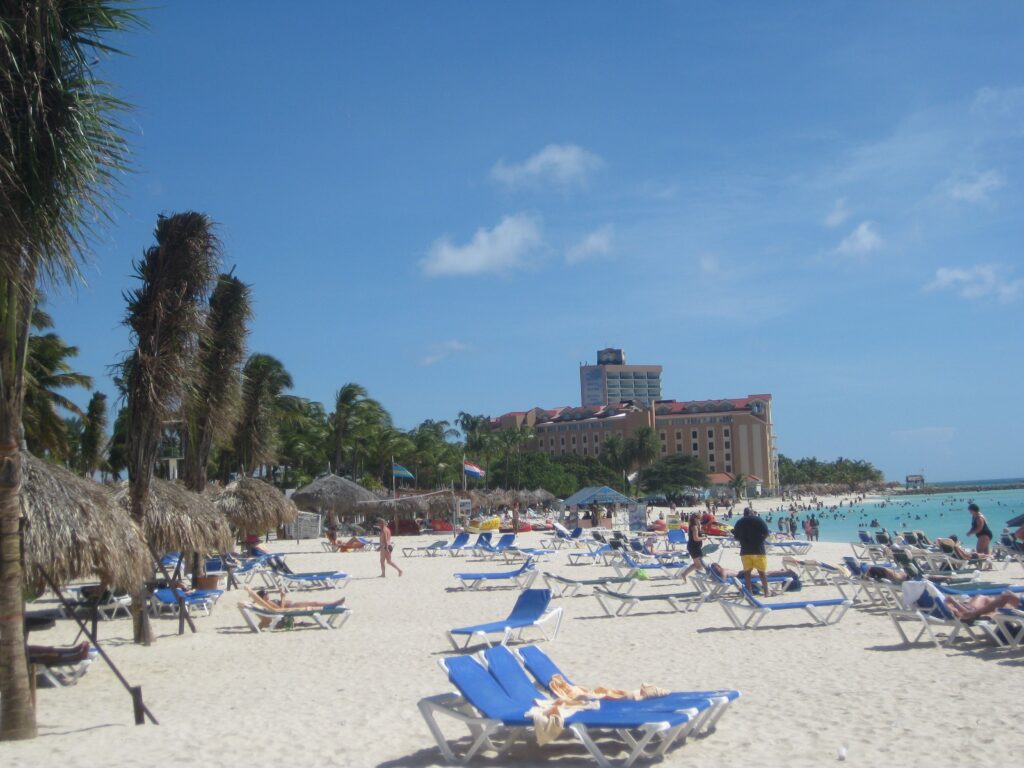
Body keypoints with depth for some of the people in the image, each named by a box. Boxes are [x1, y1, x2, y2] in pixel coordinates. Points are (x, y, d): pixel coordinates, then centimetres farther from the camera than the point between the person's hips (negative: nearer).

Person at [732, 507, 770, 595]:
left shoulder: (739, 522, 7)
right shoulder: (759, 520, -2)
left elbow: (736, 537, 9)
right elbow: (767, 534, -7)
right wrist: (760, 538, 11)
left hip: (745, 551, 2)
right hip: (758, 549, -2)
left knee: (747, 572, 7)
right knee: (762, 571, 5)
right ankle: (766, 591, 5)